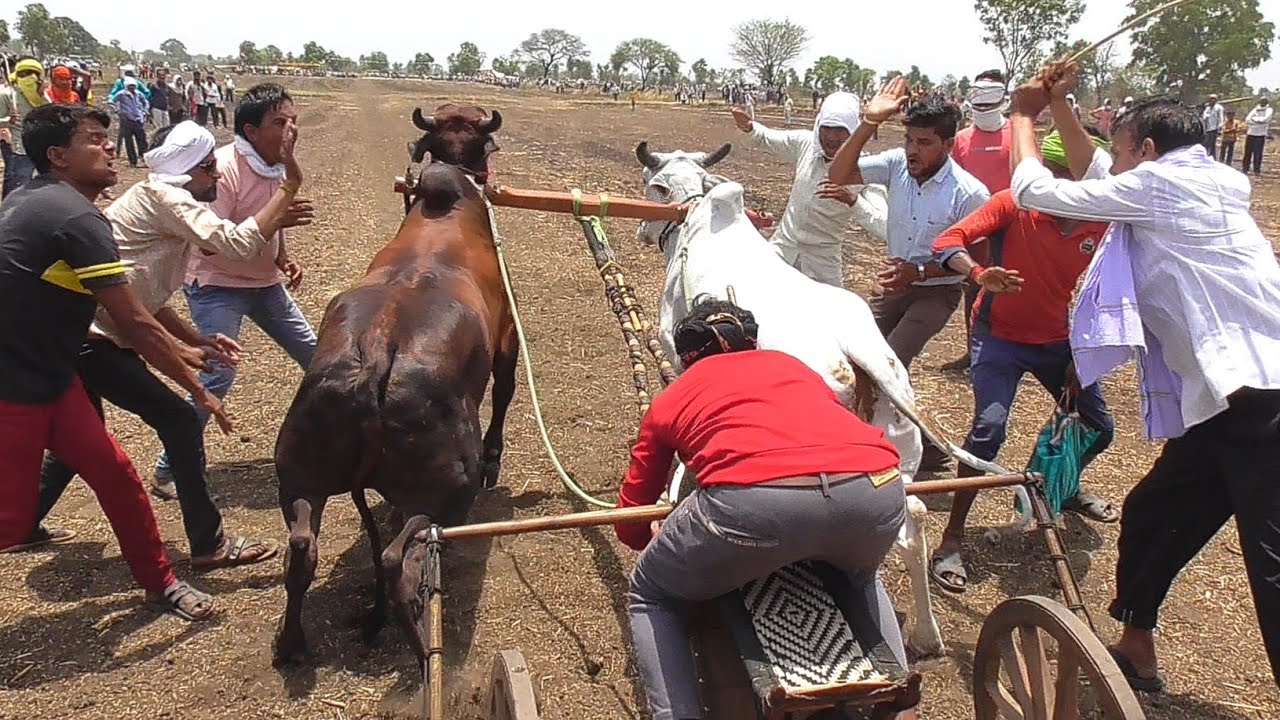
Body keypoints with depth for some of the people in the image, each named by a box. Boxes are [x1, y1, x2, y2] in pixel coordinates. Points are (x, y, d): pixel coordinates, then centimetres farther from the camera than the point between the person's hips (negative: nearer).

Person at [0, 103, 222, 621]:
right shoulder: (76, 218, -22)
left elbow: (127, 311, 15)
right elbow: (134, 326, -20)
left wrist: (180, 351, 18)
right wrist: (199, 391, -10)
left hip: (48, 376, 10)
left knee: (114, 475, 11)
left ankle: (159, 583, 24)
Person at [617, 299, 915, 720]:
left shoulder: (671, 400, 29)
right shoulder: (791, 364, 37)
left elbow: (629, 525, 33)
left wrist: (669, 541, 56)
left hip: (753, 501, -4)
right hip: (878, 490, 4)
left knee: (650, 596, 26)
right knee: (861, 577, 41)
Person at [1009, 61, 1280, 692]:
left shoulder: (1163, 182, -6)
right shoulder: (1200, 188, 20)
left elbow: (1035, 190, -2)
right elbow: (1092, 181, 32)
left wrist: (1024, 114, 14)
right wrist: (1059, 109, 29)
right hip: (1227, 403, 10)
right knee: (1151, 516, 20)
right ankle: (1135, 651, 36)